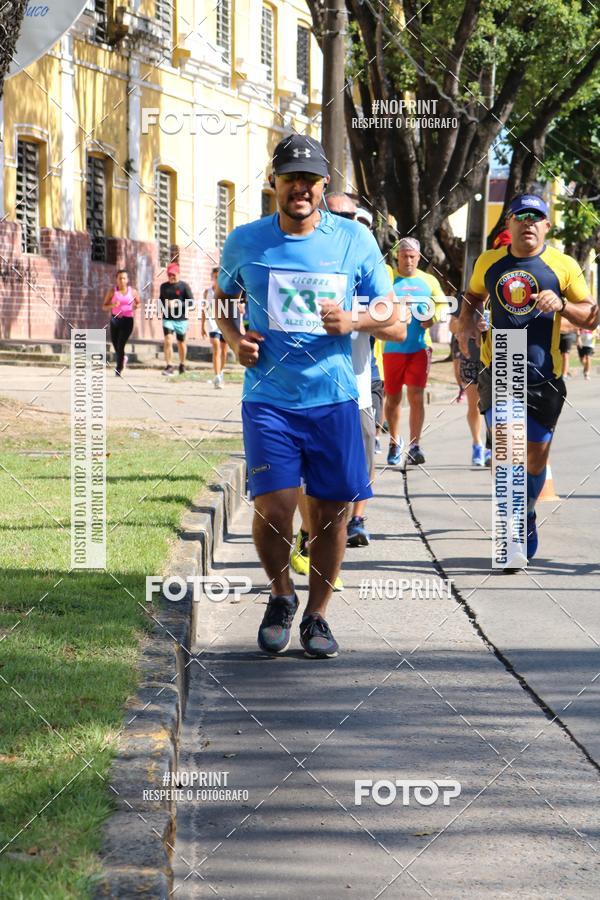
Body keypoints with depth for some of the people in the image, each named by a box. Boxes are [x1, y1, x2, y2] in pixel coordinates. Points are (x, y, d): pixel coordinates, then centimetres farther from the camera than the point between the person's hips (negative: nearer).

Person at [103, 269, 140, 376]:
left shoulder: (132, 291, 3)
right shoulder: (112, 291, 1)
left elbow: (138, 303, 17)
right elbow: (104, 306, 3)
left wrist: (136, 306, -7)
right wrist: (112, 305, -18)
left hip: (127, 320, -2)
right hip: (115, 319, 2)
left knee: (121, 345, -14)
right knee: (116, 345, 9)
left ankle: (118, 369, -5)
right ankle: (123, 359, 43)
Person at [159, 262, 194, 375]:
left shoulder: (184, 286, -4)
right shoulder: (164, 286, 8)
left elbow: (191, 302, -10)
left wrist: (177, 304, -20)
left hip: (181, 319, -2)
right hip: (168, 318, 2)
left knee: (181, 343, 13)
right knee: (168, 341, -14)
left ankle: (182, 365, 32)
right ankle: (168, 366, -13)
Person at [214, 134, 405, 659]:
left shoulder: (354, 239, 1)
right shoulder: (246, 241, 3)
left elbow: (395, 322, 5)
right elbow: (222, 296, 22)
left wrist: (353, 320, -16)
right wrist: (234, 338, 2)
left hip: (333, 398, 1)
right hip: (268, 397, -1)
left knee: (331, 511, 3)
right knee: (274, 506, -13)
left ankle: (317, 615, 23)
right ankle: (281, 596, 15)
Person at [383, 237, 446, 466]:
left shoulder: (428, 281, 9)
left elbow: (442, 304, 16)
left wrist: (433, 318, -5)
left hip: (419, 346, 1)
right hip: (392, 347, -1)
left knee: (416, 395, -9)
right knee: (393, 397, 9)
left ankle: (414, 446, -6)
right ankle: (394, 442, 29)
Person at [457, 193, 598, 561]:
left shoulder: (564, 266, 0)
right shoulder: (489, 262, 7)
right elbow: (474, 295, 26)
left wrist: (561, 305, -18)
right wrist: (466, 323, 7)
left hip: (544, 375, 0)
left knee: (536, 457, 9)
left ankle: (526, 515, 34)